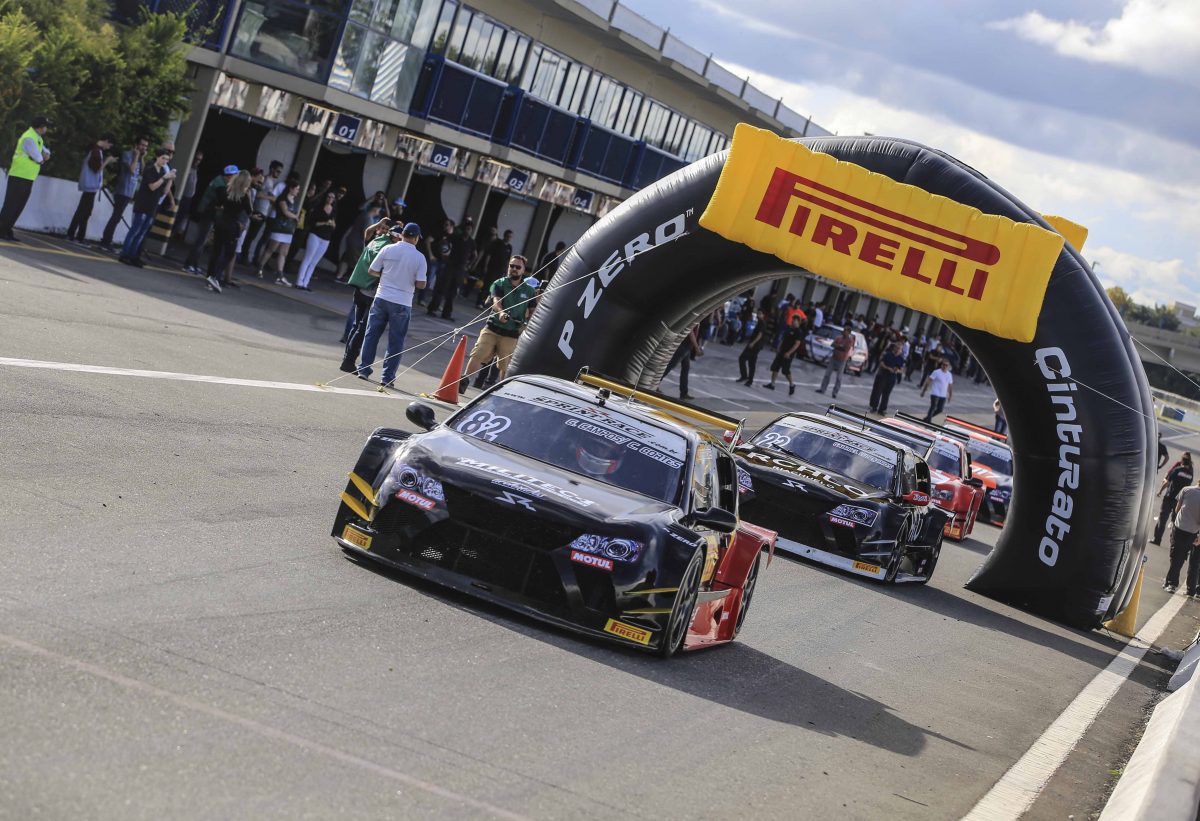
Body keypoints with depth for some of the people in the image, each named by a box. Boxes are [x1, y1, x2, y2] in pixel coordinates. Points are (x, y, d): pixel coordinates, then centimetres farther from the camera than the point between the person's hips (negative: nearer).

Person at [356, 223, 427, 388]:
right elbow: (421, 284, -9)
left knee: (372, 335, 14)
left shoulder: (388, 250, -3)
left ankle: (364, 369, 16)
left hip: (382, 298, 2)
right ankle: (388, 378, 6)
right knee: (395, 342, 7)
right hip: (402, 304, -2)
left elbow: (371, 271, 1)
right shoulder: (419, 258, -7)